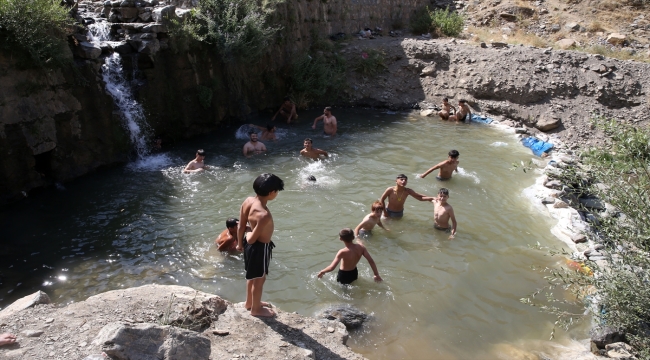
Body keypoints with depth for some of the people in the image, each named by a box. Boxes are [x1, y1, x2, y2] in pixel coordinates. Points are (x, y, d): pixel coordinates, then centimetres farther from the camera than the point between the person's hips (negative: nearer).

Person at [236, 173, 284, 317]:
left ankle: (250, 302, 50)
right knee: (259, 278, 16)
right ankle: (256, 309, 38)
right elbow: (252, 239, -27)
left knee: (252, 276, 29)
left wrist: (240, 243, 14)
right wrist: (248, 236, -3)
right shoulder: (264, 215, -36)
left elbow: (241, 227, 0)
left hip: (251, 245, 8)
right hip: (260, 248, -8)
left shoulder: (248, 201, -12)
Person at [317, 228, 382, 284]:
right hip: (354, 273, 5)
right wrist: (376, 274, -6)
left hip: (344, 275, -5)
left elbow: (332, 267, -37)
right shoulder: (361, 247, -20)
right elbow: (371, 261, -17)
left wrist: (322, 271, -18)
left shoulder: (343, 252, -34)